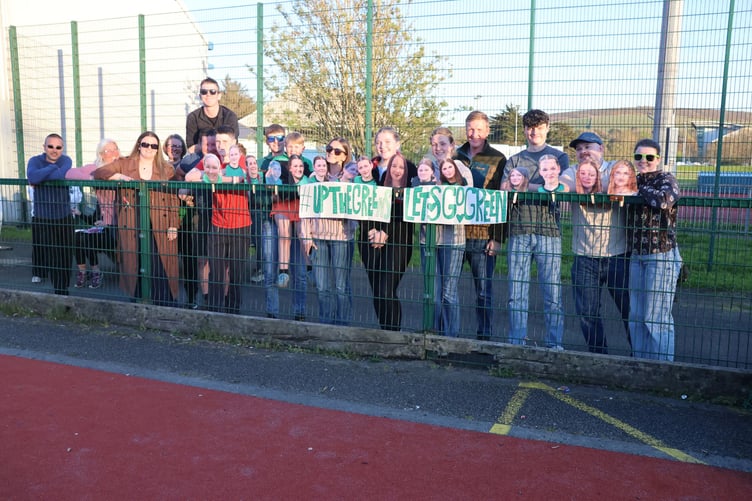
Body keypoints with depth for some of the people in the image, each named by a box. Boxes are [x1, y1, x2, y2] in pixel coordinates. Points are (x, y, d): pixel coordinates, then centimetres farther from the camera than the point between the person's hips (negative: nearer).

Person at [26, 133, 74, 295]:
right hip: (42, 218, 0)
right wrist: (53, 167, -17)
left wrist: (40, 177, -15)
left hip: (63, 218, 0)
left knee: (64, 258, 3)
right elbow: (32, 177, -24)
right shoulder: (35, 160, -1)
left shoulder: (66, 160, 0)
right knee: (47, 257, 6)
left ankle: (62, 292, 18)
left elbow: (62, 175, -23)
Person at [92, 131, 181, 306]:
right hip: (131, 227, 1)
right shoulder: (124, 164, 10)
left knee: (161, 270, -4)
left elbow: (173, 199, 3)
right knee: (135, 267, 6)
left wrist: (173, 226, -4)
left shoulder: (167, 169, 7)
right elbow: (97, 173, 4)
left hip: (159, 227, -1)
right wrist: (118, 176, -14)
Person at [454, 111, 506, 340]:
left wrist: (497, 237, -9)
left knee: (483, 289, 1)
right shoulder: (456, 156, 13)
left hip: (483, 234, -3)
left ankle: (484, 336, 12)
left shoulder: (498, 160, 2)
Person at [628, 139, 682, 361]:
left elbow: (664, 200, -25)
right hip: (637, 255, 7)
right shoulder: (636, 181, 14)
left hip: (661, 255, -7)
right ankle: (641, 362, 22)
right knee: (636, 316, 11)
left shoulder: (666, 179, -5)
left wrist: (640, 190, -13)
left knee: (656, 316, -5)